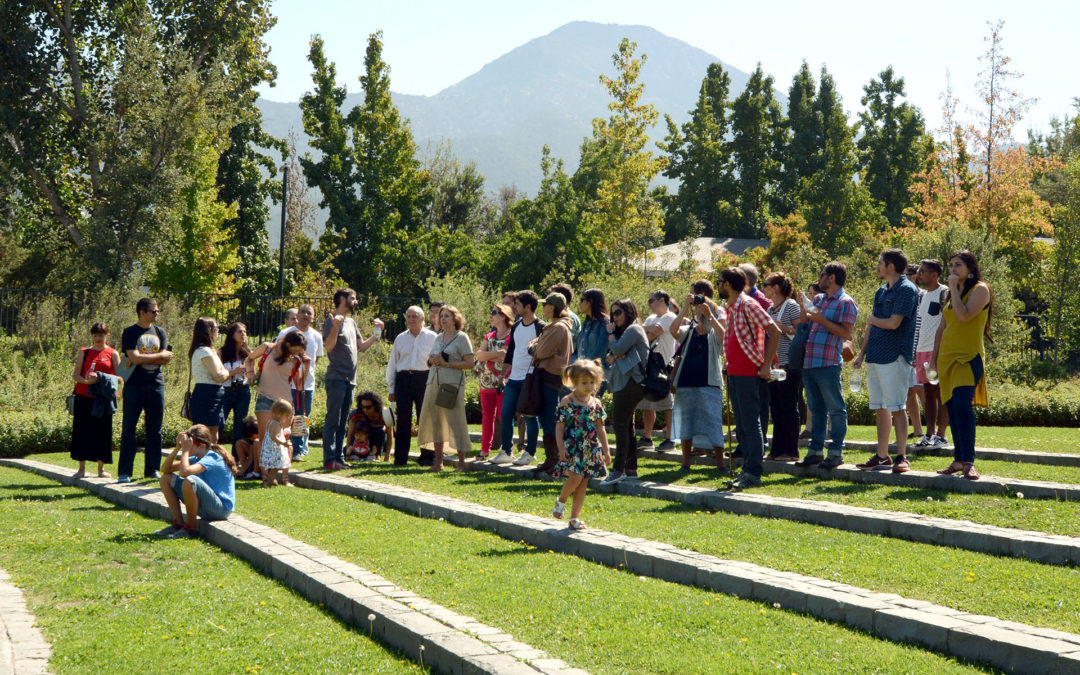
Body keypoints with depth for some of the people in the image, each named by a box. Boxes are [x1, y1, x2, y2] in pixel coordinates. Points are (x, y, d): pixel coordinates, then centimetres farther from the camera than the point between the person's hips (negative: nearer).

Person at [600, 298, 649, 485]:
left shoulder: (634, 329, -8)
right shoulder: (624, 331, 23)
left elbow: (617, 349, -18)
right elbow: (610, 355, 17)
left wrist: (611, 334, -3)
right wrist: (612, 358, -5)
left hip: (631, 383, -11)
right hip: (622, 383, 11)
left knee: (620, 424, -14)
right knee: (626, 426, 11)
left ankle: (618, 469, -18)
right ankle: (631, 469, 13)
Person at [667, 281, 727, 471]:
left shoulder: (714, 334, 6)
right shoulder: (689, 331, 14)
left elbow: (724, 337, -18)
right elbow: (673, 330, -7)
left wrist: (710, 315, -20)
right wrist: (685, 308, -12)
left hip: (709, 383, -4)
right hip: (686, 382, 4)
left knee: (713, 423, -7)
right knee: (685, 422, 8)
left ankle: (720, 464, -2)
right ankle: (685, 463, 17)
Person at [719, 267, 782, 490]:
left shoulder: (748, 305, -11)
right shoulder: (731, 309, 17)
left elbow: (774, 332, -15)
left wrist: (766, 365, -17)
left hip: (748, 374, -9)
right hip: (734, 373, 9)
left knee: (751, 424, -7)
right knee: (741, 425, 10)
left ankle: (753, 474, -6)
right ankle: (747, 470, 14)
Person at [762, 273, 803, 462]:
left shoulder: (791, 305, -6)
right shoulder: (770, 309, 17)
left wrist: (782, 327, -18)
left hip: (789, 365, -8)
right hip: (773, 364, 8)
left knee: (789, 408, -4)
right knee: (775, 409, 9)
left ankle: (791, 451, -1)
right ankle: (777, 450, 14)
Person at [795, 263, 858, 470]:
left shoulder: (845, 302, -6)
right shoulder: (818, 299, 18)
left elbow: (847, 333, -15)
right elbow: (806, 325, 25)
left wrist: (821, 319, -15)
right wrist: (803, 307, 9)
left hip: (828, 364, -8)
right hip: (809, 363, 8)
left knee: (836, 409, -2)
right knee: (816, 410, 13)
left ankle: (836, 452, 1)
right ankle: (815, 451, 18)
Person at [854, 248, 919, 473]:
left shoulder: (906, 290, -9)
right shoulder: (881, 292, 18)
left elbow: (893, 323, -18)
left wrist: (872, 319, 0)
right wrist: (862, 353, 16)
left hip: (894, 357, -9)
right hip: (875, 357, 9)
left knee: (897, 408, -8)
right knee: (881, 409, 11)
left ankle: (902, 457, -6)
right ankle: (882, 456, 16)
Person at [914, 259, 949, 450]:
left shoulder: (944, 294, -8)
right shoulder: (922, 295, 17)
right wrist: (914, 351, 19)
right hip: (922, 349, 8)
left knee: (940, 393, -5)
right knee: (928, 393, 9)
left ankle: (941, 435, -3)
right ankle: (929, 434, 13)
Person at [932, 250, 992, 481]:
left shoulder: (980, 289, -4)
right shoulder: (951, 294, 18)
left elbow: (964, 315, -20)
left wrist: (954, 288, -11)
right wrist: (934, 357, 17)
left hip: (969, 357, -8)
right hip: (947, 358, 8)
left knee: (962, 404, -21)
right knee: (952, 407, 6)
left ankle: (969, 462, -23)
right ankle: (959, 460, 10)